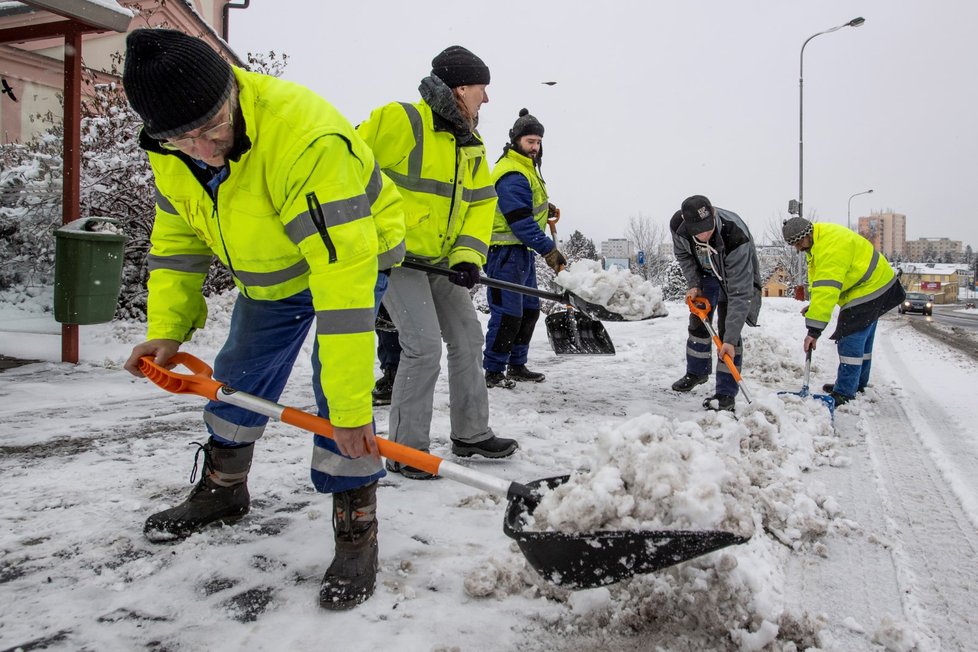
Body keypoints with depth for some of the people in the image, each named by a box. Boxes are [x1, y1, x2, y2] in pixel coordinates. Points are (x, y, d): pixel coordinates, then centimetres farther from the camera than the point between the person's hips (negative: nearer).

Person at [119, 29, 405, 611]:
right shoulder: (172, 149, -16)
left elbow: (342, 279, -44)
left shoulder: (308, 139, -41)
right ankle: (223, 490, 38)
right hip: (269, 270, 7)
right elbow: (177, 237, 1)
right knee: (240, 376, 14)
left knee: (338, 389, -21)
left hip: (350, 252, -6)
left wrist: (350, 408, -43)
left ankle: (357, 531, -4)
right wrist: (167, 328, -9)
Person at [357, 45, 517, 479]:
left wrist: (468, 256, -7)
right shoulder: (399, 120, -16)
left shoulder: (471, 146, 10)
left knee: (467, 337, 10)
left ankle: (471, 434, 24)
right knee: (424, 345, -15)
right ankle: (406, 451, 0)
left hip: (439, 260, 9)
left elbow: (481, 204, 8)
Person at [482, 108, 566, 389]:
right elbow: (520, 220, -24)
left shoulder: (527, 168, 17)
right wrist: (549, 249, -25)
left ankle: (516, 365, 25)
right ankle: (493, 371, 1)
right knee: (508, 313, -9)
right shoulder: (511, 174, -17)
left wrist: (545, 207, 17)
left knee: (529, 309, 15)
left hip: (523, 250, 11)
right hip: (506, 251, -11)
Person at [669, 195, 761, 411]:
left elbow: (739, 292, -42)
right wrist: (693, 284, -14)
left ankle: (726, 394, -7)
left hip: (738, 275, -5)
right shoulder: (678, 225, -30)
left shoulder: (736, 235, -44)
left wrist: (730, 339, -44)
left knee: (726, 329, -15)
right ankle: (696, 372, 33)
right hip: (706, 273, 5)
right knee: (698, 321, 10)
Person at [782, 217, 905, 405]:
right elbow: (819, 279, 8)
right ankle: (858, 383, 33)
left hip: (869, 289, -11)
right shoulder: (817, 242, 3)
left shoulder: (831, 248, -32)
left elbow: (827, 289, -38)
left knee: (850, 339, -14)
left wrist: (814, 329, -39)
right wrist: (814, 305, -9)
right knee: (862, 339, 19)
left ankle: (844, 393, -11)